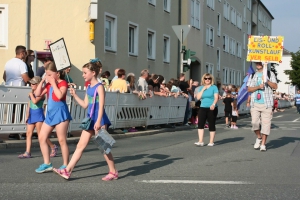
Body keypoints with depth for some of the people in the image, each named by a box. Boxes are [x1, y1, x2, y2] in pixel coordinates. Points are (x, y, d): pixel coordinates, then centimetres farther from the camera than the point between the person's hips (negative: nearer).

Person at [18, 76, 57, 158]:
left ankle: (53, 147, 10)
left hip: (38, 114, -8)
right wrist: (27, 116, 16)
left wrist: (31, 94, -11)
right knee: (28, 133, 2)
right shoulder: (32, 93, 12)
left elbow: (35, 101, -27)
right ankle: (27, 153, 3)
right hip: (31, 115, 8)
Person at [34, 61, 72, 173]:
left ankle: (65, 165, 5)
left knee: (62, 140, -4)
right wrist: (42, 81, 3)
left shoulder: (63, 83, -7)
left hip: (60, 113, -8)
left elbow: (60, 95, -25)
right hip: (50, 114, 8)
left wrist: (53, 83, -17)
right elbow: (37, 94, 10)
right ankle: (47, 164, 11)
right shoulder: (49, 84, 15)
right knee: (41, 138, 4)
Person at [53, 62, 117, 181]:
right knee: (80, 146, 6)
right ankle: (67, 171, 6)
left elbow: (101, 105, -17)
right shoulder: (89, 88, 13)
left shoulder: (99, 87, -10)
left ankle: (113, 172, 11)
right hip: (90, 120, 8)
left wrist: (98, 121, -24)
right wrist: (74, 95, 12)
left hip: (99, 120, -8)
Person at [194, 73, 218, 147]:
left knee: (211, 125, 3)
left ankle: (211, 142, 10)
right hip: (203, 108, 4)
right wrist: (203, 89, -6)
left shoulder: (214, 87, -1)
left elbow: (216, 97, -10)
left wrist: (213, 104, -27)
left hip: (211, 109, -4)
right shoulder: (201, 88, 11)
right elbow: (198, 97, 0)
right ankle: (200, 141, -5)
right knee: (200, 124, -6)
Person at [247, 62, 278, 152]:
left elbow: (275, 86, -2)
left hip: (266, 103, -2)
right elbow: (249, 89, 8)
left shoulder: (270, 74, 9)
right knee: (254, 123, -6)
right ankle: (259, 138, 21)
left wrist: (267, 81, -20)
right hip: (255, 103, 2)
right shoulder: (253, 75, 15)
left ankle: (263, 144, 4)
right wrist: (258, 87, -10)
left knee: (266, 124, -4)